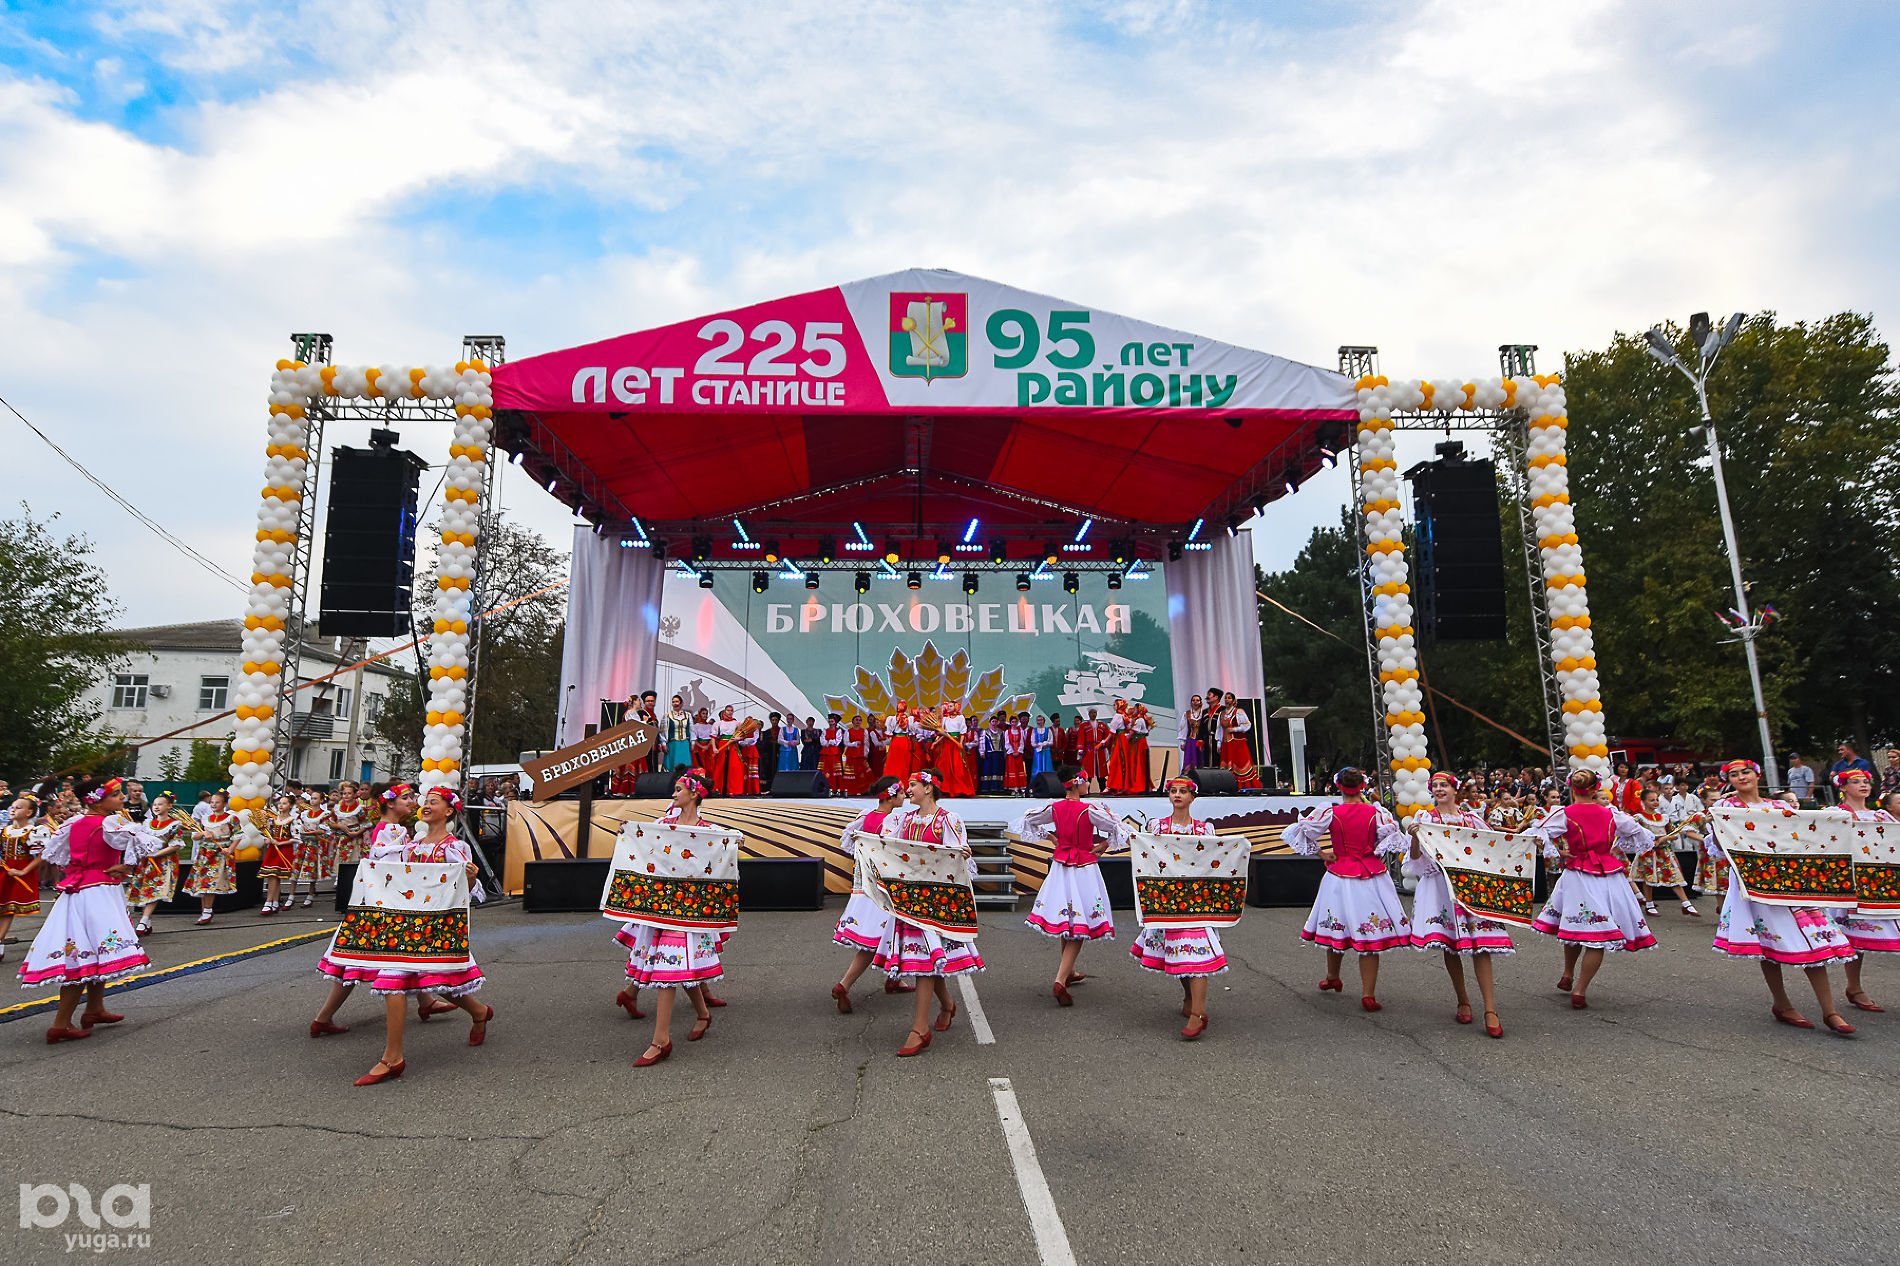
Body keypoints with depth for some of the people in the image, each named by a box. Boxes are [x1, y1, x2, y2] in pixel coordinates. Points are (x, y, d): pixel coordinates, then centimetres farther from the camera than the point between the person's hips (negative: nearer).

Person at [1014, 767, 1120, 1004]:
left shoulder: (1054, 808, -2)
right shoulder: (1089, 810, -17)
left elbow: (1025, 821, 8)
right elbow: (1118, 829, -13)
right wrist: (1103, 846, 2)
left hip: (1060, 866, 5)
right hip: (1084, 869, -5)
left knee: (1065, 922, 19)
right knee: (1080, 926, -1)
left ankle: (1069, 972, 35)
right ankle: (1060, 980, -13)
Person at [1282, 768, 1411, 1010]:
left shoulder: (1330, 813, -8)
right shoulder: (1376, 812, -7)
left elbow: (1298, 831, -8)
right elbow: (1395, 839, -5)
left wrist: (1319, 853, 2)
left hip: (1340, 875, 0)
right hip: (1372, 876, 0)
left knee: (1336, 927, 17)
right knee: (1369, 931, 4)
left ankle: (1332, 977, 38)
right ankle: (1368, 994, 4)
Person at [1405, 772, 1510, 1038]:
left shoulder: (1471, 818, 13)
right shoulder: (1424, 818, 7)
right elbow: (1416, 858, 1)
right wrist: (1414, 836, -17)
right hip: (1440, 884, -1)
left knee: (1480, 945, -9)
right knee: (1449, 945, 2)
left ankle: (1490, 1010, -8)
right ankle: (1463, 1002, 20)